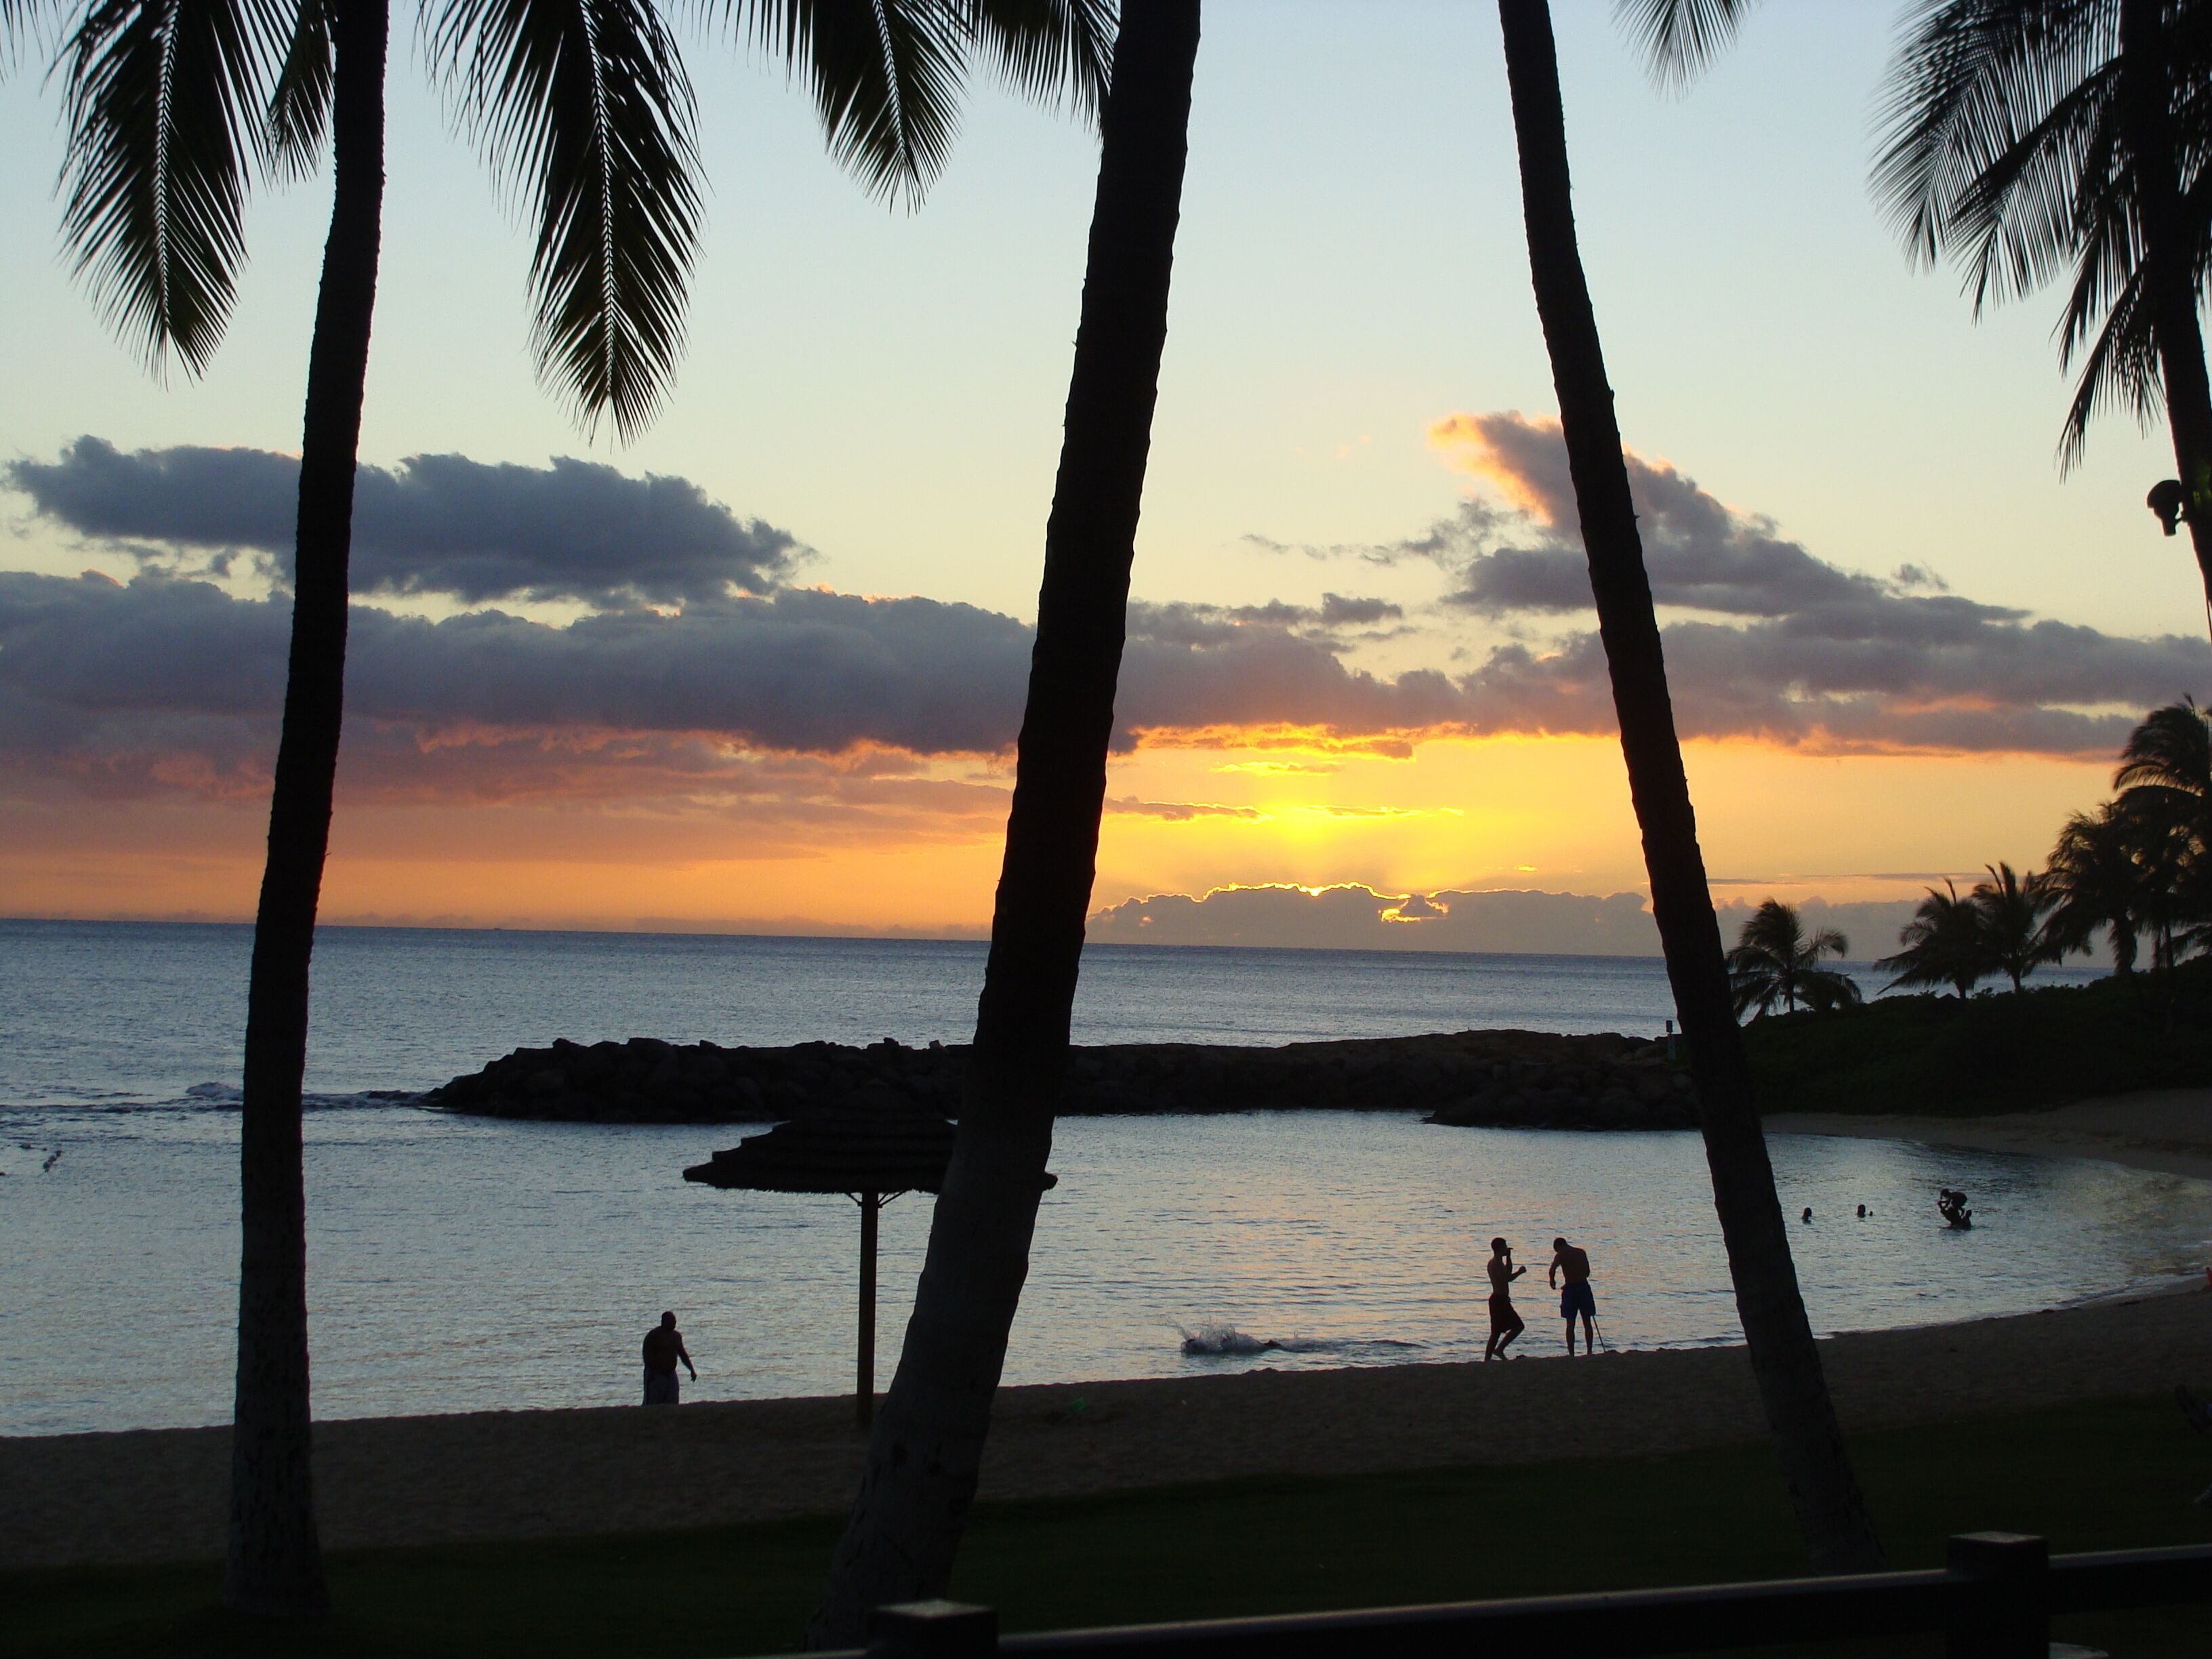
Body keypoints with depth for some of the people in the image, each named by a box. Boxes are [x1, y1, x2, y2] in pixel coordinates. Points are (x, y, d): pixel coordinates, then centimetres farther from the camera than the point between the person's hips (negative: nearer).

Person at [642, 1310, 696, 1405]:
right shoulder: (653, 1335, -11)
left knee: (672, 1404, 2)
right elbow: (647, 1355, -15)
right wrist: (651, 1374, -24)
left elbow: (682, 1354, 21)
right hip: (656, 1375, -7)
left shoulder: (676, 1335, 11)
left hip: (671, 1374, 7)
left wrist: (692, 1370, 13)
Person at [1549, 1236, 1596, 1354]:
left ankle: (1571, 1354, -1)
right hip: (1584, 1287, 3)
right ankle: (1589, 1352, 8)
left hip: (1570, 1290, -3)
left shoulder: (1561, 1255, -3)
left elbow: (1553, 1269, -20)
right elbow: (1587, 1272, 14)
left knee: (1570, 1324, 2)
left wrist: (1552, 1281, -2)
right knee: (1587, 1323, 11)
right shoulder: (1582, 1253, 11)